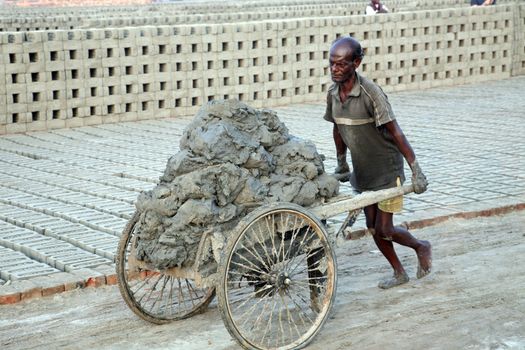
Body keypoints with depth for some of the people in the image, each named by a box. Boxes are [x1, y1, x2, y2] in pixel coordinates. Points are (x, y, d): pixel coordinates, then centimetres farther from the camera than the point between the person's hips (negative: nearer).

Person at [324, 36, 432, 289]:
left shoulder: (370, 93, -25)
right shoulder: (333, 94, -4)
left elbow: (395, 132, -25)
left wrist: (415, 169, -28)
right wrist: (341, 163, 23)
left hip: (386, 170, -7)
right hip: (362, 171, 7)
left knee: (383, 230, -4)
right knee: (373, 227, 11)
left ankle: (421, 247, 24)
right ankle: (399, 273, 28)